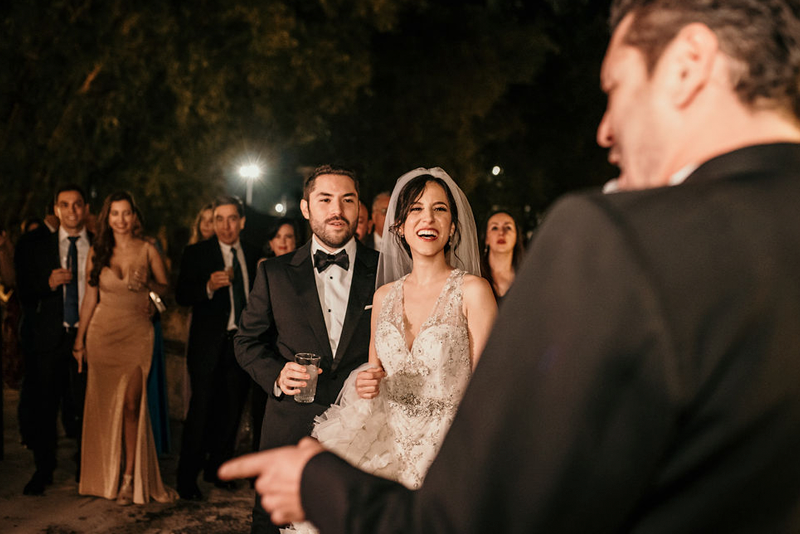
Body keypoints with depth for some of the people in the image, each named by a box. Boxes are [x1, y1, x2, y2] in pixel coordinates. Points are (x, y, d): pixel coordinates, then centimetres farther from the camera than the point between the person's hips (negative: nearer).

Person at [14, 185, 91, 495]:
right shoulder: (33, 245, 5)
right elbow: (24, 294, 3)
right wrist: (48, 284, -15)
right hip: (47, 336, 0)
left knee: (88, 405, 2)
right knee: (42, 404, 6)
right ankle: (43, 470, 22)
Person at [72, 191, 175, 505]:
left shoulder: (147, 250, 1)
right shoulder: (97, 252, 4)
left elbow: (166, 288, 6)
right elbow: (90, 297, 7)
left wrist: (146, 283, -15)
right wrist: (79, 340, 7)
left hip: (137, 334, -1)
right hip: (103, 334, 1)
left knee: (132, 405, -4)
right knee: (104, 405, 4)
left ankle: (130, 478, 4)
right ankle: (105, 478, 15)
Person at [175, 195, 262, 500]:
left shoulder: (253, 254, 9)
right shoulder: (196, 254, -2)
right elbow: (182, 296, -10)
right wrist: (209, 287, -27)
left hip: (242, 344, 4)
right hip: (209, 345, -4)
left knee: (231, 411, 12)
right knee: (200, 412, -3)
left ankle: (216, 470, 30)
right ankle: (187, 480, 10)